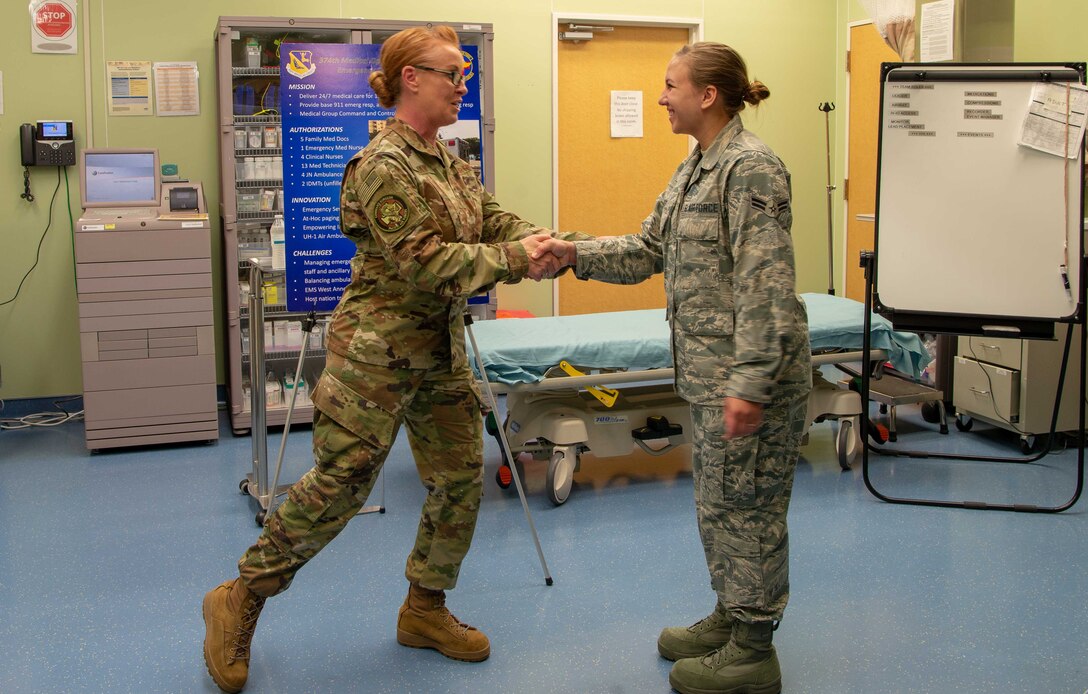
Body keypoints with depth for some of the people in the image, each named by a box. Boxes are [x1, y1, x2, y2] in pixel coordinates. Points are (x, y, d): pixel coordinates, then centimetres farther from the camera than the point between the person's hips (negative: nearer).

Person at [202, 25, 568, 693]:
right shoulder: (383, 166, -16)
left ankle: (425, 609, 27)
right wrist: (513, 258, -21)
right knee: (337, 486, -4)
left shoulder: (453, 165, 12)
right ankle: (240, 601, 14)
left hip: (441, 350, 9)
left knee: (462, 478, 9)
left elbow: (502, 225, 5)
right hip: (377, 352, -9)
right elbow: (423, 260, -23)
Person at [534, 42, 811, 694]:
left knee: (743, 504, 1)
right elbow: (651, 248, 17)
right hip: (712, 371, 10)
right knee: (718, 500, 20)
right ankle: (731, 617, 36)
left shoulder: (751, 167, -17)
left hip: (751, 373, -10)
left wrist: (750, 384, -26)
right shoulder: (696, 168, 14)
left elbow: (766, 286, -23)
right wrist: (577, 254, 5)